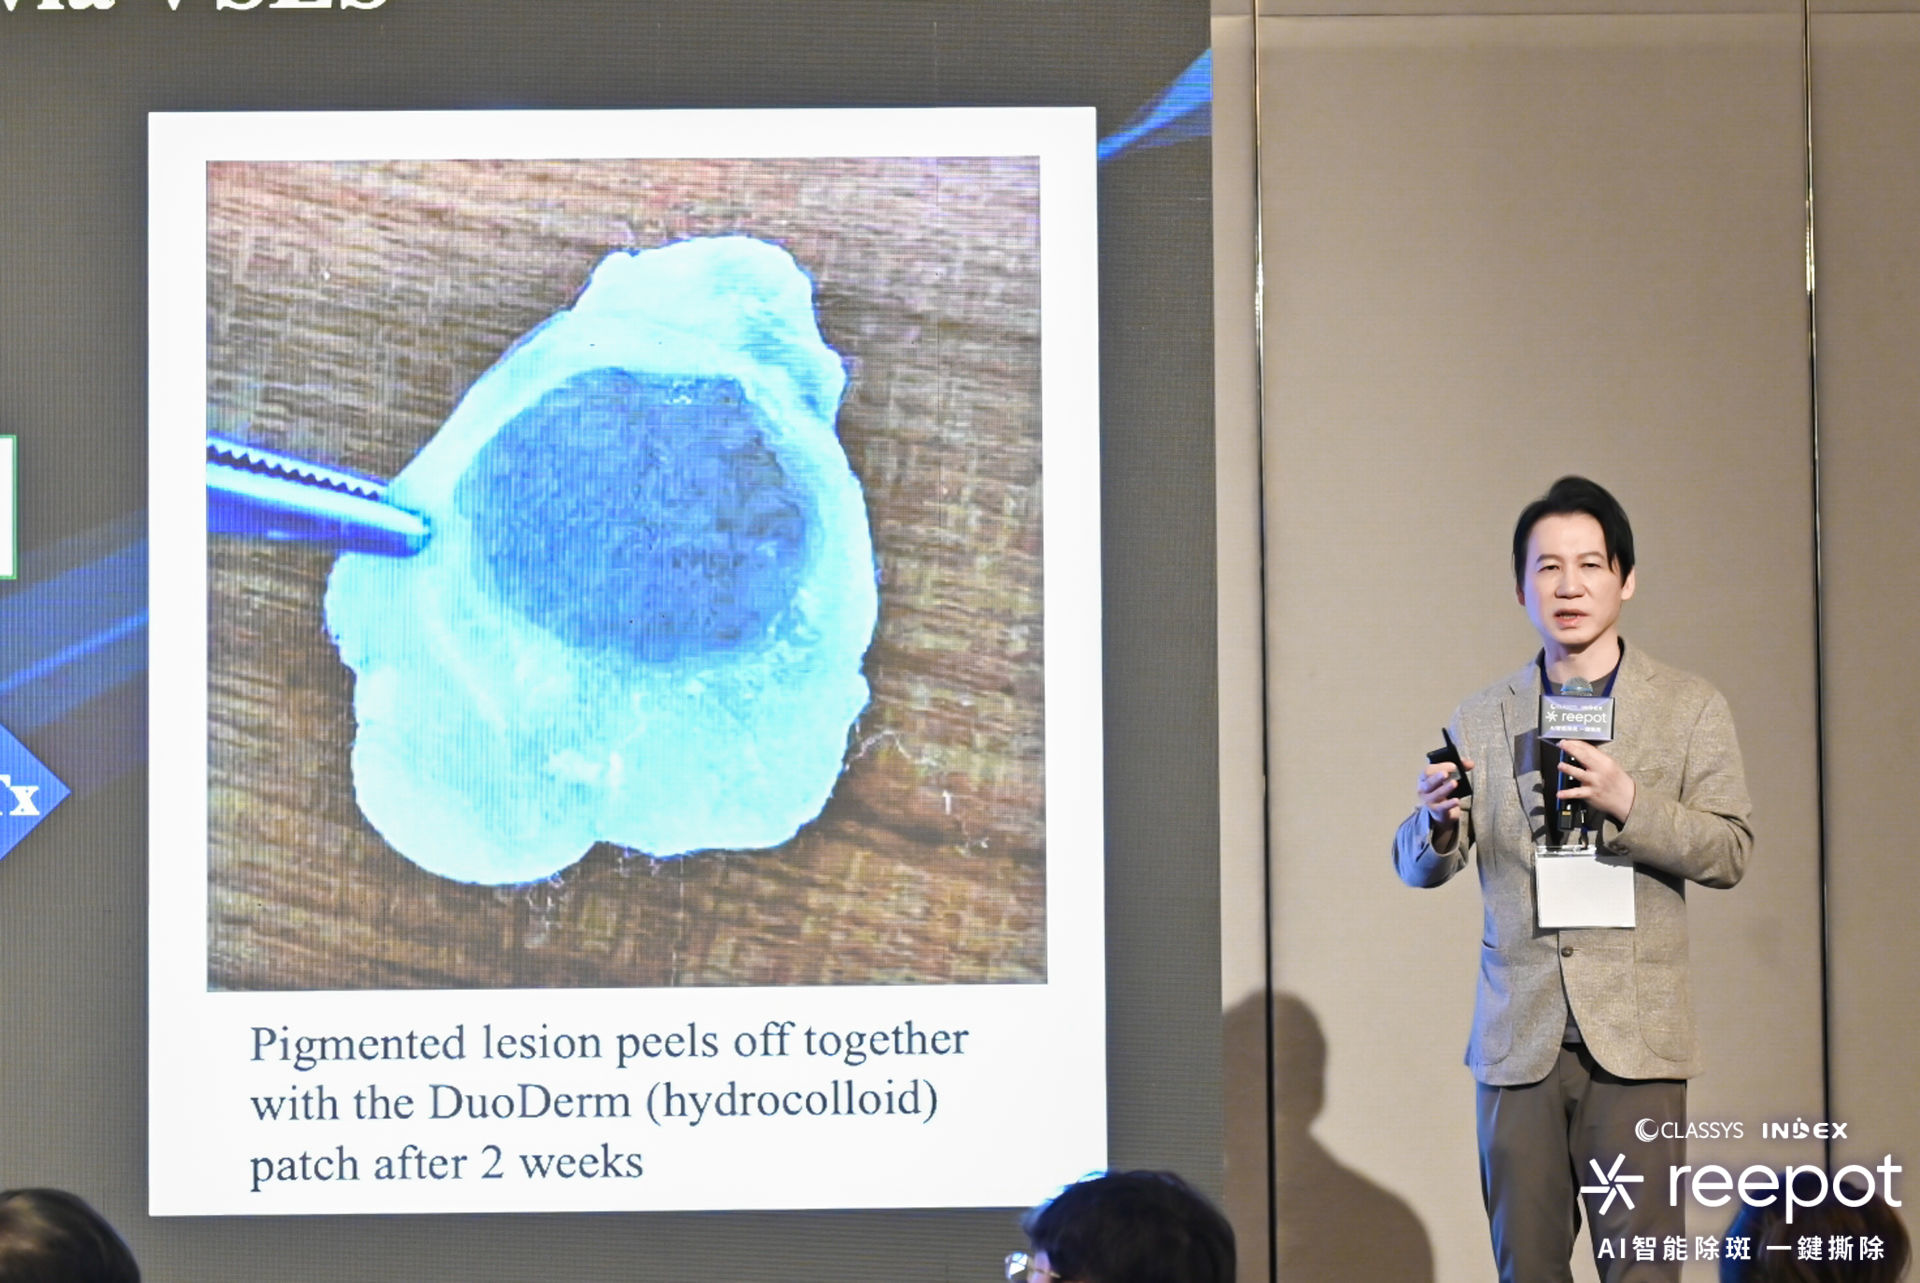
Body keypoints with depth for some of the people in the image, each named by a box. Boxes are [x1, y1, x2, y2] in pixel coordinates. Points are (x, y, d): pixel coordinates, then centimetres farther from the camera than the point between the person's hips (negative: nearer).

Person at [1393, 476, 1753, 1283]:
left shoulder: (1689, 709, 8)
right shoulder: (1482, 721, 12)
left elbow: (1730, 851, -1)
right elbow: (1418, 865, 8)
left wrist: (1628, 804, -16)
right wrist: (1437, 821, -15)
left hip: (1634, 1034, -2)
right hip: (1518, 1036, 2)